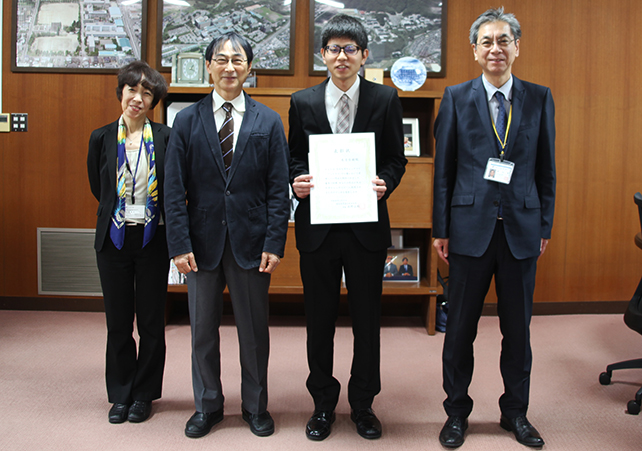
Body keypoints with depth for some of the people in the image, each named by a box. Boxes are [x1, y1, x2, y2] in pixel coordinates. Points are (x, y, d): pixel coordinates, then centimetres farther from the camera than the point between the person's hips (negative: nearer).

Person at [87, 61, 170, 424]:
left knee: (151, 320, 7)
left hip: (153, 239, -1)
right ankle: (121, 393, 26)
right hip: (114, 239, 2)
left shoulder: (165, 138, -2)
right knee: (118, 321, 10)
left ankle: (144, 394, 23)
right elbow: (98, 188, 13)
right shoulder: (102, 138, 3)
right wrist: (120, 213, 11)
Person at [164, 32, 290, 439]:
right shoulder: (187, 121, 4)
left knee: (254, 330, 10)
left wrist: (275, 244, -8)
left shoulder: (269, 122, 3)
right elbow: (175, 189, 0)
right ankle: (208, 406, 31)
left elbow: (279, 189, 0)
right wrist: (180, 244, -7)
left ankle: (256, 406, 29)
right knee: (203, 330, 12)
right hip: (203, 241, 1)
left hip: (250, 242, -1)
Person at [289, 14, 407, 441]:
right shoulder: (303, 102, 5)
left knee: (367, 319, 10)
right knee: (320, 319, 11)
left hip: (367, 225, 0)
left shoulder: (385, 98, 2)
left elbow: (396, 159, 5)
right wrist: (297, 182, -11)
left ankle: (363, 404, 29)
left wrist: (384, 183, -16)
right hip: (317, 225, 1)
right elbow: (295, 159, 10)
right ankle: (323, 403, 29)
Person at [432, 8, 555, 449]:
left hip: (521, 230, 2)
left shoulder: (539, 98, 6)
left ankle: (516, 412, 30)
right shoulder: (456, 98, 1)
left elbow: (547, 168, 8)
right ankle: (457, 412, 25)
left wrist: (545, 227, 5)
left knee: (518, 328, 12)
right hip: (471, 227, -1)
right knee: (460, 328, 8)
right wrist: (441, 228, -1)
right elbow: (443, 169, 1)